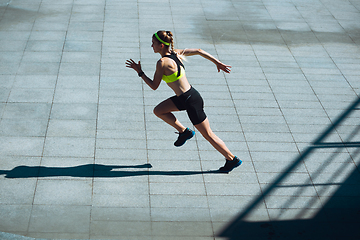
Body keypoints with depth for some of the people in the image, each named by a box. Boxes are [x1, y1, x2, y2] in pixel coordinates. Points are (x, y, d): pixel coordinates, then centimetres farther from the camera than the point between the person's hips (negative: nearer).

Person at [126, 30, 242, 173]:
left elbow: (154, 86, -11)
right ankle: (184, 132, 21)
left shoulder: (162, 62, -19)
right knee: (158, 111, 12)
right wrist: (218, 63, 16)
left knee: (208, 135, 5)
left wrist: (139, 72, -2)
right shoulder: (176, 53, 4)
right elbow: (199, 51, 9)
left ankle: (232, 160, 17)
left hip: (191, 101, -9)